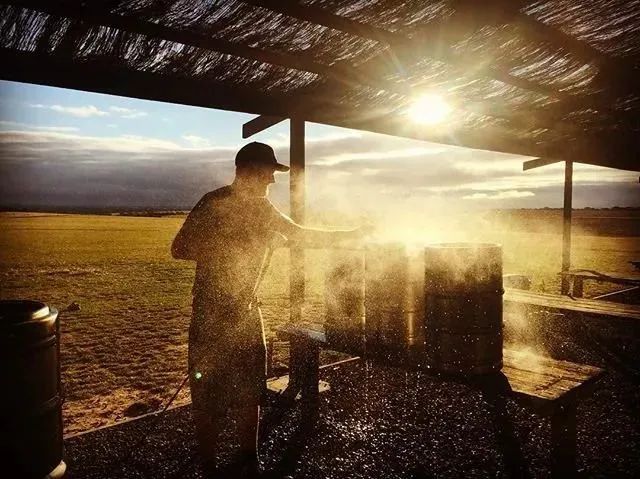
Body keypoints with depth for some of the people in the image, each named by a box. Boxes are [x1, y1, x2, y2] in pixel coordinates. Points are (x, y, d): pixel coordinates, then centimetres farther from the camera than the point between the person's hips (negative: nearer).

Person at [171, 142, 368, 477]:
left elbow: (300, 233, 18)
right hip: (212, 316, -6)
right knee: (210, 399, 2)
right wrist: (226, 249, -20)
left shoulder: (261, 207, 8)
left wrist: (348, 235, 17)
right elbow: (179, 249, -15)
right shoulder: (214, 204, -13)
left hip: (247, 312, 7)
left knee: (251, 393, 14)